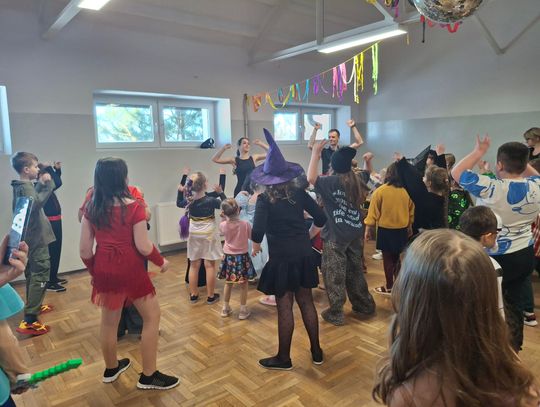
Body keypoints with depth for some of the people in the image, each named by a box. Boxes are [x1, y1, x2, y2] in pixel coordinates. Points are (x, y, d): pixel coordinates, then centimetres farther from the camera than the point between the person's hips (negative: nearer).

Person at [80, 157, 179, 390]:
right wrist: (161, 261, 2)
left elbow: (84, 249, 2)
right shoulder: (133, 207, -15)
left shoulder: (91, 208, 0)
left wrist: (94, 271, 18)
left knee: (109, 320, 21)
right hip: (129, 268, -6)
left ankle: (111, 369, 41)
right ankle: (148, 376, 15)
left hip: (104, 268, 6)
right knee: (152, 316, 9)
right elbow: (143, 247, -15)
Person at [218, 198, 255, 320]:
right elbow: (252, 237, -1)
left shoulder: (222, 225, -11)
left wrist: (225, 217, 9)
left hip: (228, 257, 3)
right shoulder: (245, 224, -17)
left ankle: (225, 308, 29)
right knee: (243, 285, 10)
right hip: (242, 257, -2)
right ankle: (243, 310, 17)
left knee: (228, 283, 19)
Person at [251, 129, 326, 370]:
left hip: (281, 257, -5)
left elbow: (258, 231, -20)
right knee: (306, 302, 16)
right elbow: (320, 220, 4)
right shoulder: (299, 193, 1)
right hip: (303, 254, 5)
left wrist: (256, 246, 0)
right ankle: (316, 352, 30)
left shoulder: (265, 199, -11)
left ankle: (284, 358, 22)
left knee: (285, 307, 6)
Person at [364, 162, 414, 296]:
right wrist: (409, 227, 22)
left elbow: (373, 212, -11)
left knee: (388, 258, 7)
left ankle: (389, 287, 16)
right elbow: (411, 212, 8)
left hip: (385, 230, -4)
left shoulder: (380, 191, -14)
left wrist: (368, 229, -3)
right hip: (402, 230, 4)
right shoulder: (407, 191, -4)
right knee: (396, 257, 20)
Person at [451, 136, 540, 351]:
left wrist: (479, 151, -4)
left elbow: (456, 172, -14)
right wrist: (519, 159, 11)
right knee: (515, 304, 17)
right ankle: (513, 350, 32)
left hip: (496, 258, -5)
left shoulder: (491, 189, -23)